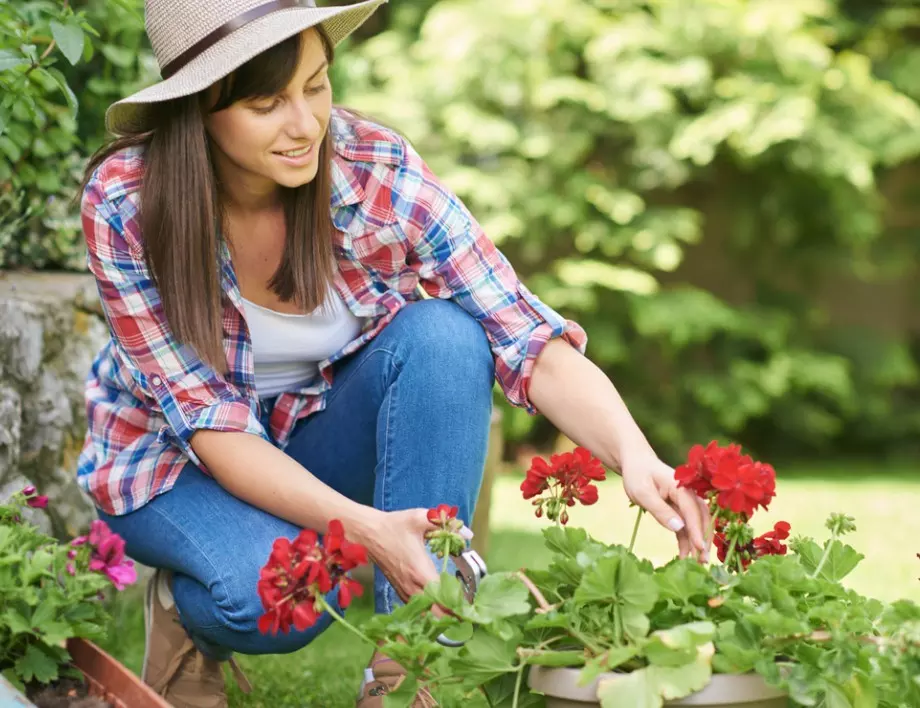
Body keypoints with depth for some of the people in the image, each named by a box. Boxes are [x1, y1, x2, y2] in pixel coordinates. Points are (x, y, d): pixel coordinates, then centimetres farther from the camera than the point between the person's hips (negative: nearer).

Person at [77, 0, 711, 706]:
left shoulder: (379, 172, -22)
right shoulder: (124, 205, -26)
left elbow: (529, 339, -26)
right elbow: (209, 422, -25)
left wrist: (635, 456, -44)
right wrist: (361, 525, -40)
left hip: (323, 434, 3)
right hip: (174, 459, -3)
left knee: (441, 333, -29)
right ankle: (184, 607, 3)